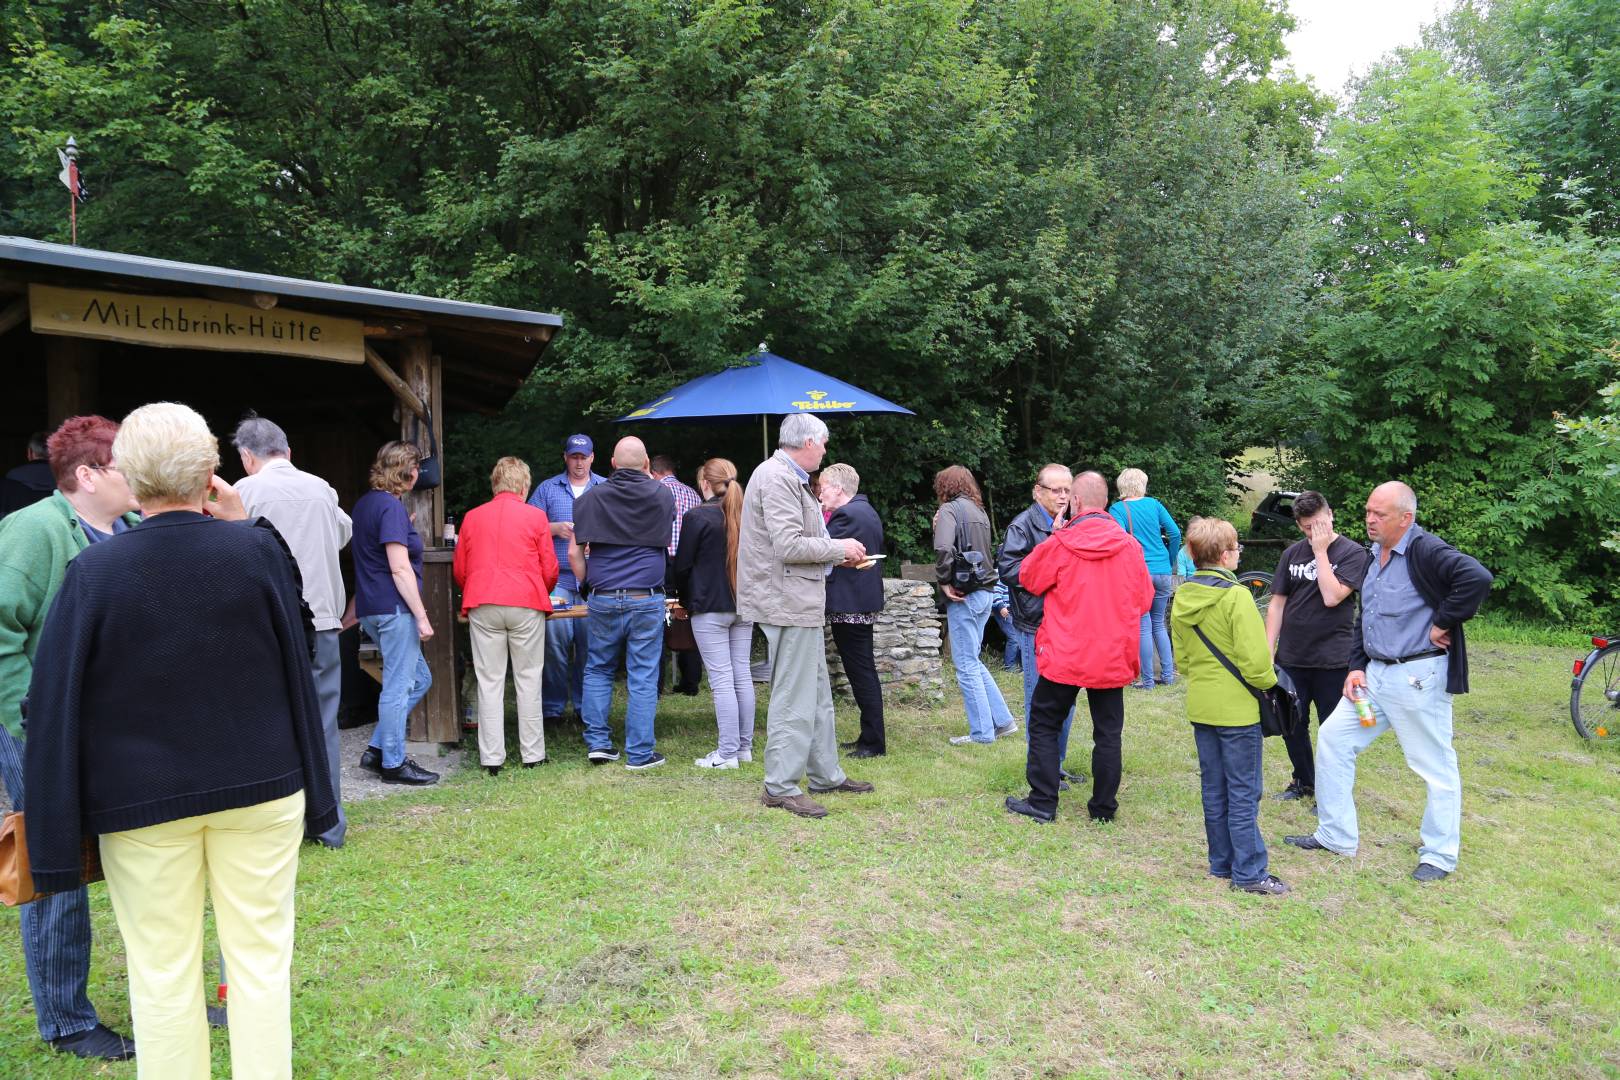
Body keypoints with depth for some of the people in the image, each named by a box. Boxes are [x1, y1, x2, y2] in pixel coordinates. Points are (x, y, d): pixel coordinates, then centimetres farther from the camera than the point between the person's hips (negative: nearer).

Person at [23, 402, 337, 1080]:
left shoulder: (94, 572, -10)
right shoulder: (260, 551, -9)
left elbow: (55, 711, -4)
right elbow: (299, 664, 1)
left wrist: (55, 838, 3)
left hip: (141, 799, 0)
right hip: (259, 789, 1)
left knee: (162, 972, 12)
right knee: (261, 958, 11)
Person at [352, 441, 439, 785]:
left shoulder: (365, 503, 14)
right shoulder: (391, 507, -15)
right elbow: (400, 568, -19)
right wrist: (422, 616, -17)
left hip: (372, 607, 10)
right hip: (394, 608, -10)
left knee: (419, 678, 17)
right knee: (398, 686, -1)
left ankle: (376, 750, 19)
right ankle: (393, 764, 8)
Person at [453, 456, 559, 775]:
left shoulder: (472, 517, 11)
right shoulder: (535, 517, 4)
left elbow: (459, 570, 14)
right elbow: (549, 570, 4)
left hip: (482, 606, 2)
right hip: (526, 605, -2)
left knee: (489, 681, 4)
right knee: (528, 680, 5)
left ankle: (491, 758, 3)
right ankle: (532, 754, 8)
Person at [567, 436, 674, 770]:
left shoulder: (590, 498, 2)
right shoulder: (663, 496, 2)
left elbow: (574, 553, 1)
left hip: (603, 600, 1)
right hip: (647, 599, -1)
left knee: (598, 669, 17)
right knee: (643, 677, 3)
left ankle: (597, 742, 16)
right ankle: (640, 753, 7)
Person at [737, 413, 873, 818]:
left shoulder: (788, 477, 18)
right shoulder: (777, 477, -16)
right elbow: (789, 545, -23)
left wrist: (837, 555, 14)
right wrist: (839, 547, -11)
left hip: (801, 602, 11)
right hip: (789, 603, -11)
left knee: (818, 695, 17)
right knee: (794, 700, -4)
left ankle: (826, 774, 28)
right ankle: (781, 786, 4)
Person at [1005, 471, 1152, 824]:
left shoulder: (1060, 543, -11)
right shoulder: (1129, 546, -3)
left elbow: (1027, 578, 5)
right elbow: (1144, 599, 7)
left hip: (1064, 655, -2)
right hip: (1113, 657, 3)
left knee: (1044, 723, 11)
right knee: (1108, 732, 12)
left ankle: (1042, 803, 12)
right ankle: (1104, 807, 18)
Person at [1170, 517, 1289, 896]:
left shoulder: (1182, 598, 4)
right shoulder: (1236, 596, -18)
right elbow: (1254, 659, -19)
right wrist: (1268, 682, -1)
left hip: (1200, 706, 7)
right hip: (1237, 708, -7)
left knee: (1213, 789, 14)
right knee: (1243, 793, 1)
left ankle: (1221, 863, 23)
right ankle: (1249, 873, 7)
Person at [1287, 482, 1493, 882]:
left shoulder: (1426, 551, -16)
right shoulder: (1376, 557, 12)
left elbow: (1477, 578, -33)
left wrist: (1443, 623, -22)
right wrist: (1357, 666, 9)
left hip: (1419, 676, -9)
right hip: (1376, 672, 9)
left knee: (1436, 766, 4)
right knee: (1332, 737, 10)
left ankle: (1439, 856, 20)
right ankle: (1335, 835, 20)